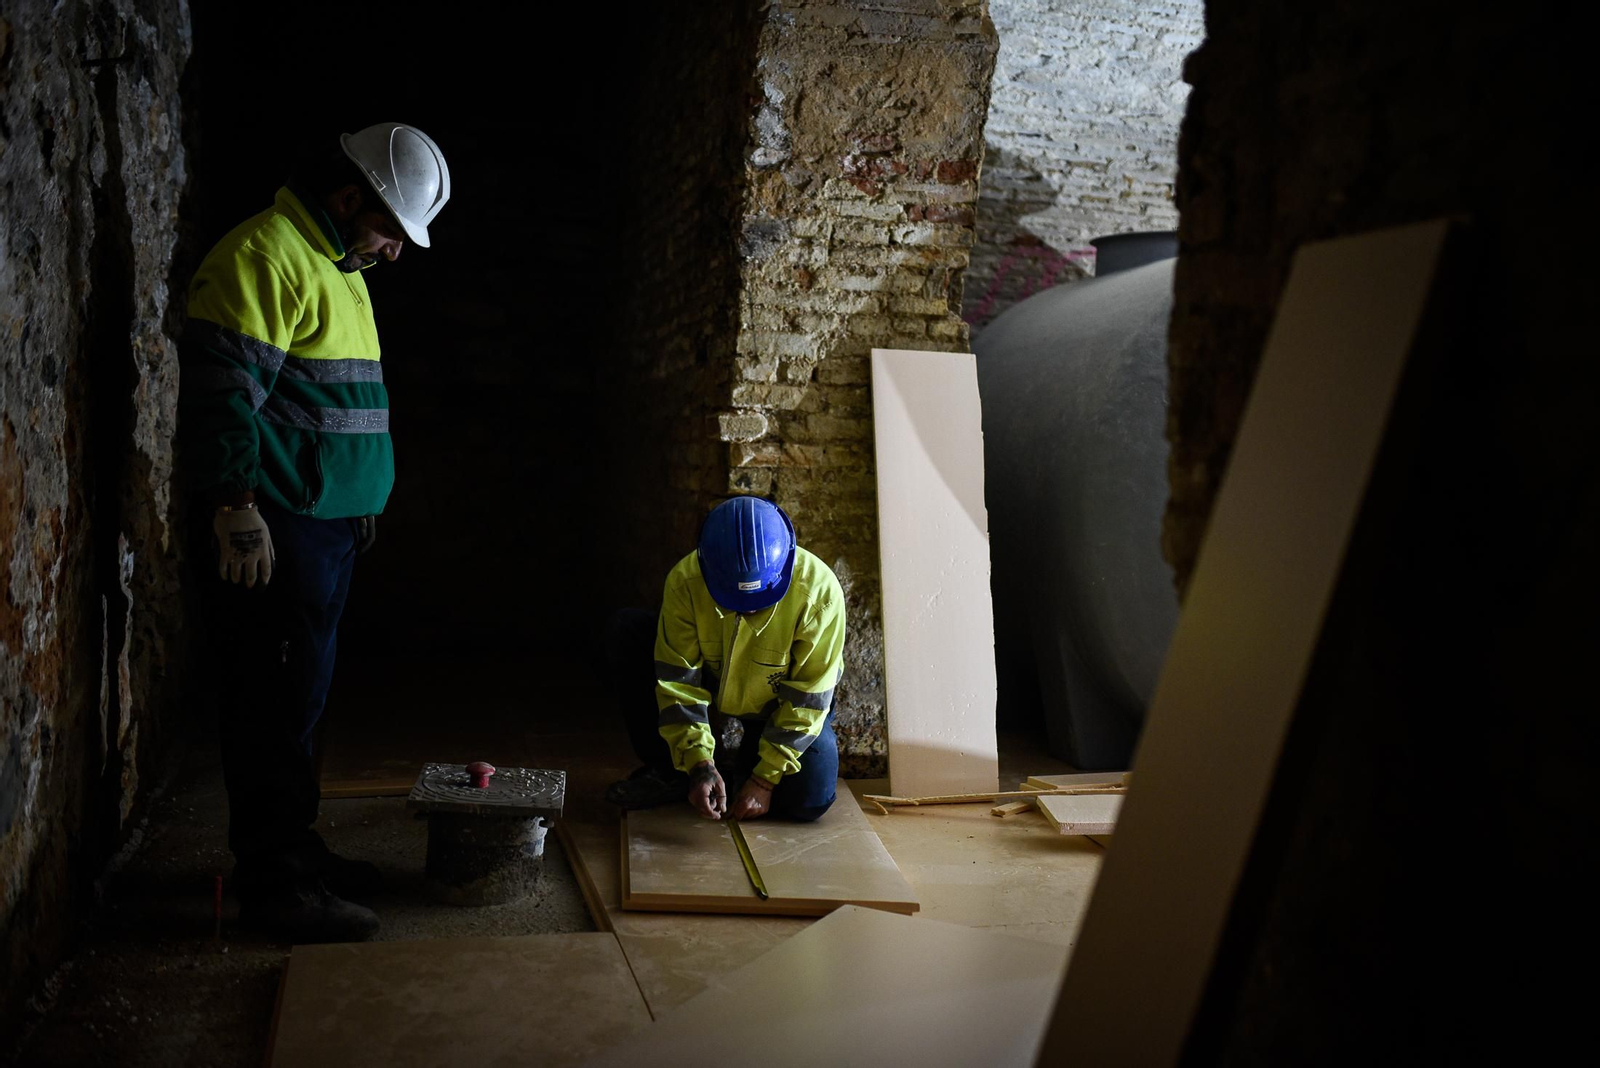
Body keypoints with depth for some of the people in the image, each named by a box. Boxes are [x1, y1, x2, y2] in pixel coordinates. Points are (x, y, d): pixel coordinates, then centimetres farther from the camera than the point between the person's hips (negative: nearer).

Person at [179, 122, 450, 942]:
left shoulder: (336, 267, 20)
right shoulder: (264, 255, -13)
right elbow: (220, 392, -21)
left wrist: (360, 509, 27)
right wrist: (236, 510, -24)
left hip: (329, 528, 10)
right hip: (276, 532, -10)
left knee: (297, 697, 17)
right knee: (275, 703, -5)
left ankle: (293, 848, 28)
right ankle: (272, 886, 4)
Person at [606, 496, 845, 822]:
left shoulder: (819, 591, -31)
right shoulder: (685, 582, -28)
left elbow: (806, 700, -24)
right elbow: (678, 681, -23)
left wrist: (765, 779, -24)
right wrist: (699, 764, -32)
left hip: (780, 706, -1)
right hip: (708, 688, 2)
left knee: (810, 801, -25)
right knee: (627, 631, -20)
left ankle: (746, 766, 10)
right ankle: (669, 770, -10)